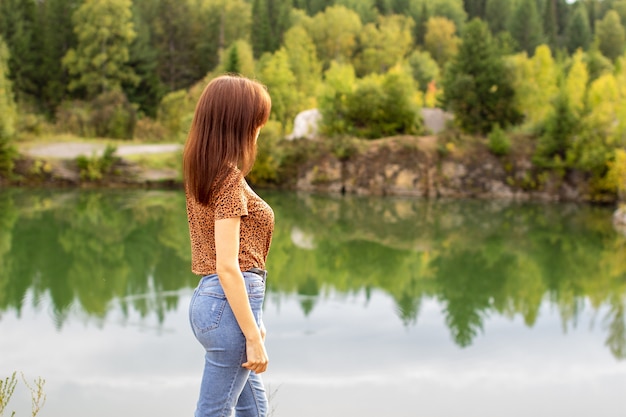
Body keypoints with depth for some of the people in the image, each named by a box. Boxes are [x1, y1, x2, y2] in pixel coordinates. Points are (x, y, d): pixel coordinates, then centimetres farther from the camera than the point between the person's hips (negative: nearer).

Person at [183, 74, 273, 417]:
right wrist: (254, 337, -18)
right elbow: (227, 266, -21)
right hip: (230, 303, -9)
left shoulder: (203, 172, 9)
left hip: (208, 298, 9)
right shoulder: (229, 177, -17)